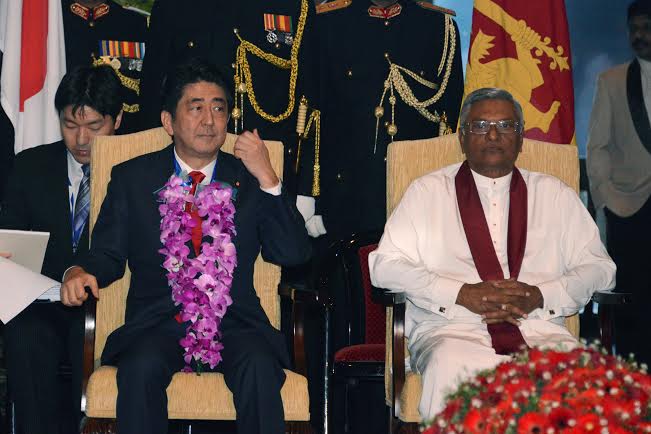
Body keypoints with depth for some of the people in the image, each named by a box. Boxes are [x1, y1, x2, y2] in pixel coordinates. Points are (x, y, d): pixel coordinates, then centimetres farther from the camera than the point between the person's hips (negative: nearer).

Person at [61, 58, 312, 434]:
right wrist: (81, 273, -12)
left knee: (260, 368, -31)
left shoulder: (249, 179, 12)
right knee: (141, 367, -32)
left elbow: (293, 255, 2)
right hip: (157, 322, 0)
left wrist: (268, 179, -7)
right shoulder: (132, 178, 13)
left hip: (233, 322, 0)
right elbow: (109, 253, 12)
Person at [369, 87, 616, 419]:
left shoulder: (555, 195, 19)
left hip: (540, 330, 2)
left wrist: (541, 295, -6)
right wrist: (461, 294, -9)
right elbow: (385, 264, 4)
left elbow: (599, 267, 13)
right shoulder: (428, 191, 14)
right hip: (451, 330, -2)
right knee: (452, 371, -38)